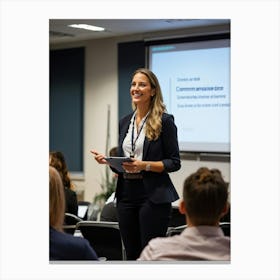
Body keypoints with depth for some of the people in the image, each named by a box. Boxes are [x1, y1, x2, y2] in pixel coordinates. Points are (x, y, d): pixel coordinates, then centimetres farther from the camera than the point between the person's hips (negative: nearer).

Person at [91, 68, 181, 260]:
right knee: (132, 254, 11)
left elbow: (174, 163, -7)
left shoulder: (164, 121, -6)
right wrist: (108, 161, -1)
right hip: (126, 195, 6)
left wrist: (145, 165, -20)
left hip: (153, 196, -6)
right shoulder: (125, 122, 13)